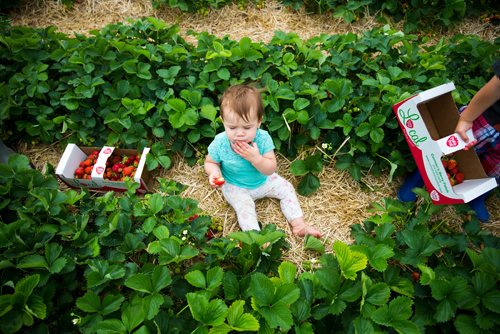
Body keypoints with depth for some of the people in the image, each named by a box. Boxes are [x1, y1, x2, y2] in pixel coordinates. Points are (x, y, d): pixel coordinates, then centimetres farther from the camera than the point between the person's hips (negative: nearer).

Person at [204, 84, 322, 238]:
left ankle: (298, 224, 11)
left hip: (263, 180, 3)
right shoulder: (220, 143, -26)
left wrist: (256, 158, -42)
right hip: (235, 187, -2)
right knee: (244, 205, -26)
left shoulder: (263, 138, -25)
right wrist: (214, 172, -30)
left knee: (287, 188, 2)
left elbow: (271, 169, -23)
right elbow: (210, 162, -6)